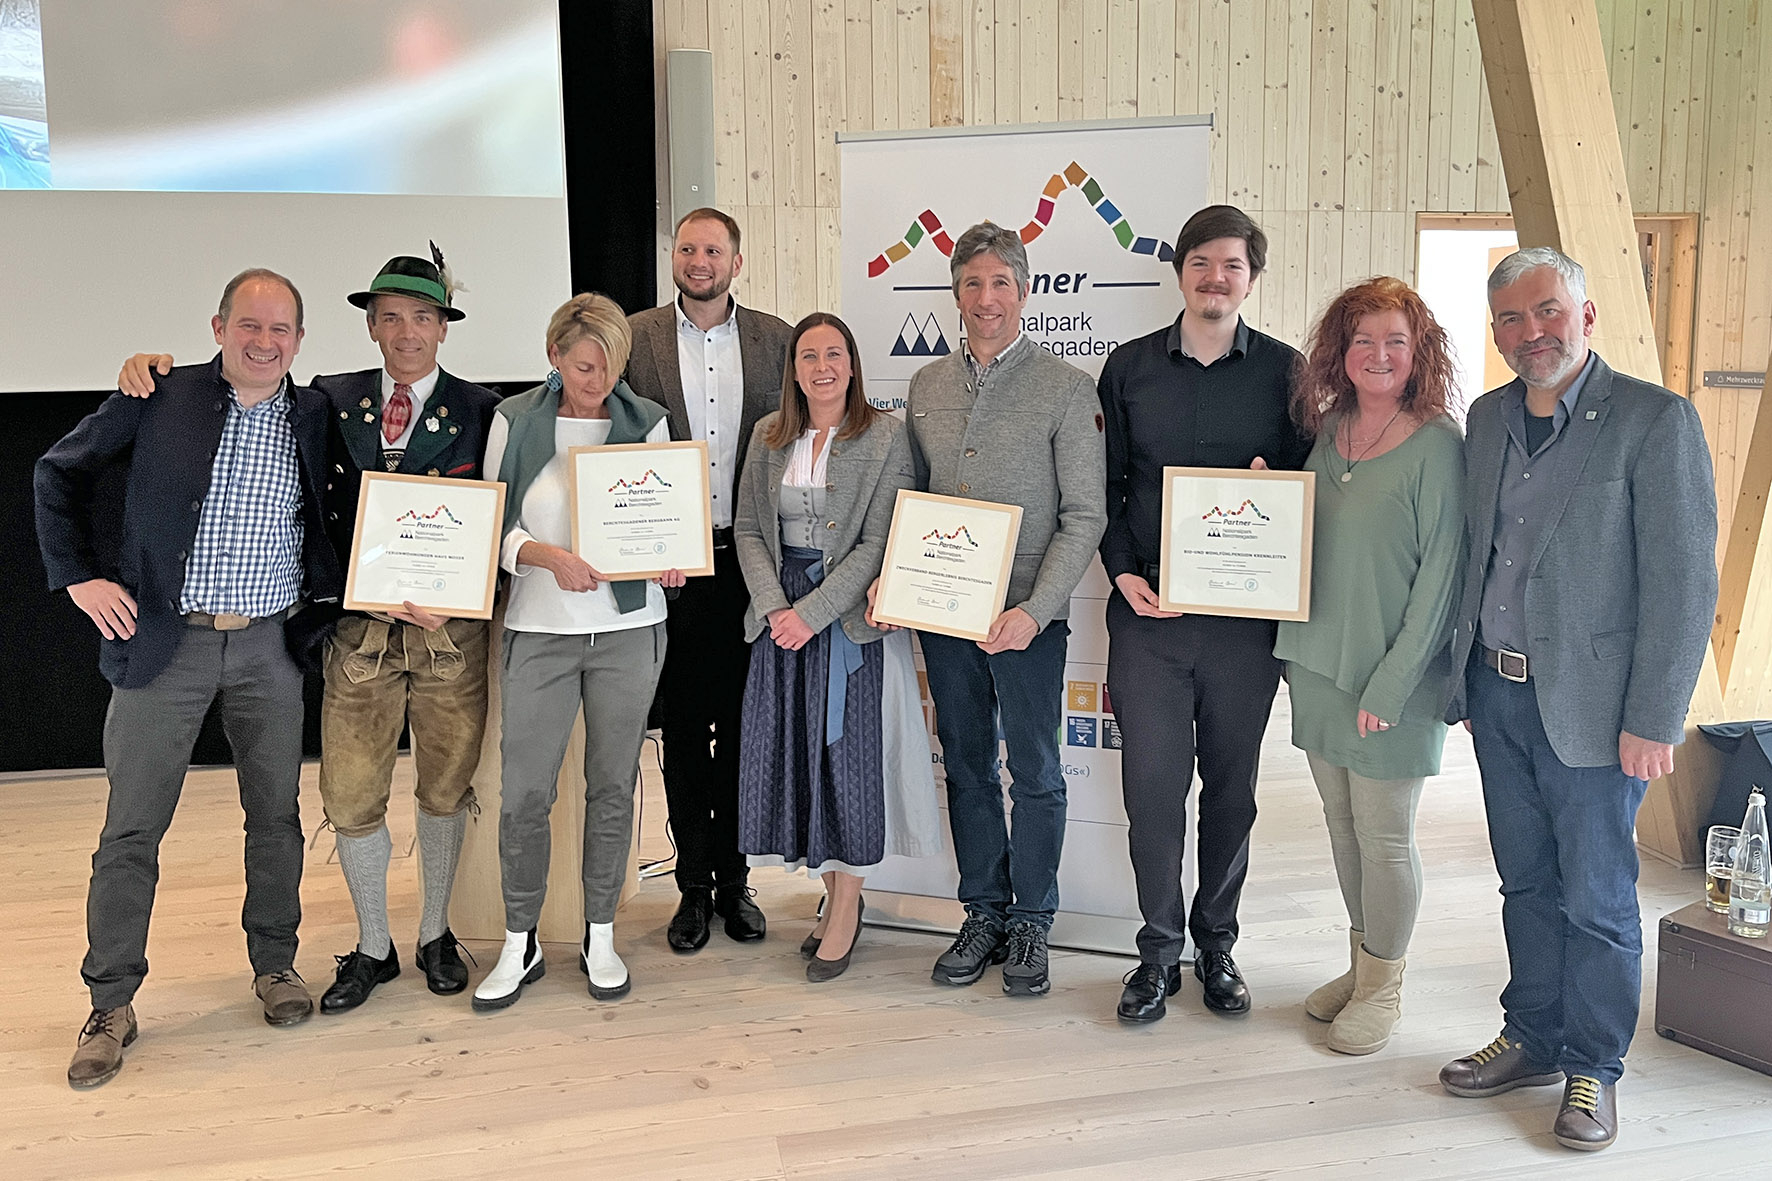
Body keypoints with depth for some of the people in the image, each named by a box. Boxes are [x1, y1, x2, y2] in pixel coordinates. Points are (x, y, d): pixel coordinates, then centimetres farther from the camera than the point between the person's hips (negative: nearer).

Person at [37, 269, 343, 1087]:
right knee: (132, 828, 2)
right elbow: (59, 472, 7)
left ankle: (275, 963, 28)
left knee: (277, 815, 10)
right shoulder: (159, 398, -3)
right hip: (163, 644, -2)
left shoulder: (315, 417, 4)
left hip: (271, 646, 2)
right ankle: (111, 1006, 16)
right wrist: (79, 574, -1)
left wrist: (329, 594, 0)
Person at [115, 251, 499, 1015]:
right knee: (350, 798, 5)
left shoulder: (479, 411, -1)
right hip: (358, 630, 2)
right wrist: (158, 369, -4)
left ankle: (436, 934, 33)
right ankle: (373, 947, 27)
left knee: (445, 788, 12)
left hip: (448, 627, -1)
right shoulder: (331, 401, 6)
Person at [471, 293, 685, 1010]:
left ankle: (600, 939, 23)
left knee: (613, 785, 8)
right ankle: (519, 947, 16)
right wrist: (551, 557, -17)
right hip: (540, 628, -1)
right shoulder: (515, 421, 2)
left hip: (629, 627, 1)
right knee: (524, 791, -1)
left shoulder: (647, 421, 6)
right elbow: (494, 527, 1)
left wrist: (667, 561, -11)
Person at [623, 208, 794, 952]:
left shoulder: (775, 339, 7)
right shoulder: (635, 337, 3)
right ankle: (694, 885, 19)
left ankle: (734, 877, 22)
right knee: (682, 727, 7)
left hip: (750, 558, 1)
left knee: (742, 724, 9)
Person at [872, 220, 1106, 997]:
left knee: (1035, 773, 6)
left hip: (1027, 617, -4)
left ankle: (1030, 922, 23)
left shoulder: (1066, 388, -4)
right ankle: (983, 914, 27)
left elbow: (1085, 515, -8)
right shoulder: (926, 385, 10)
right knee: (966, 768, 13)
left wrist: (1034, 609, -18)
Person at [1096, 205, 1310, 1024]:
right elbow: (1106, 487, 9)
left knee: (1231, 786, 10)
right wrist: (1123, 571, -5)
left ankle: (1215, 942, 27)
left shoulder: (1285, 372, 5)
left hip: (1245, 616, 0)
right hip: (1147, 611, 0)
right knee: (1151, 784, 1)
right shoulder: (1129, 368, 7)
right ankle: (1159, 949, 17)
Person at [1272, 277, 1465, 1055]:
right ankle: (1362, 961, 33)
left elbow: (1440, 574, -14)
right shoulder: (1327, 431, 8)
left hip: (1392, 677, -6)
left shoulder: (1437, 445, -12)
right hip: (1318, 662, 6)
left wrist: (1392, 684, -16)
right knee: (1341, 823, 16)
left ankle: (1383, 987, 24)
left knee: (1384, 836, 6)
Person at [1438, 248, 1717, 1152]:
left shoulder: (1656, 421, -10)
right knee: (1527, 883, 17)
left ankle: (1592, 1067, 25)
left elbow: (1683, 584, -13)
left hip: (1591, 705, -5)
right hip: (1498, 695, 6)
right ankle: (1533, 1040, 33)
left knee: (1596, 898, 7)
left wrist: (1654, 721, -15)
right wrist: (1461, 677, 12)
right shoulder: (1487, 419, 8)